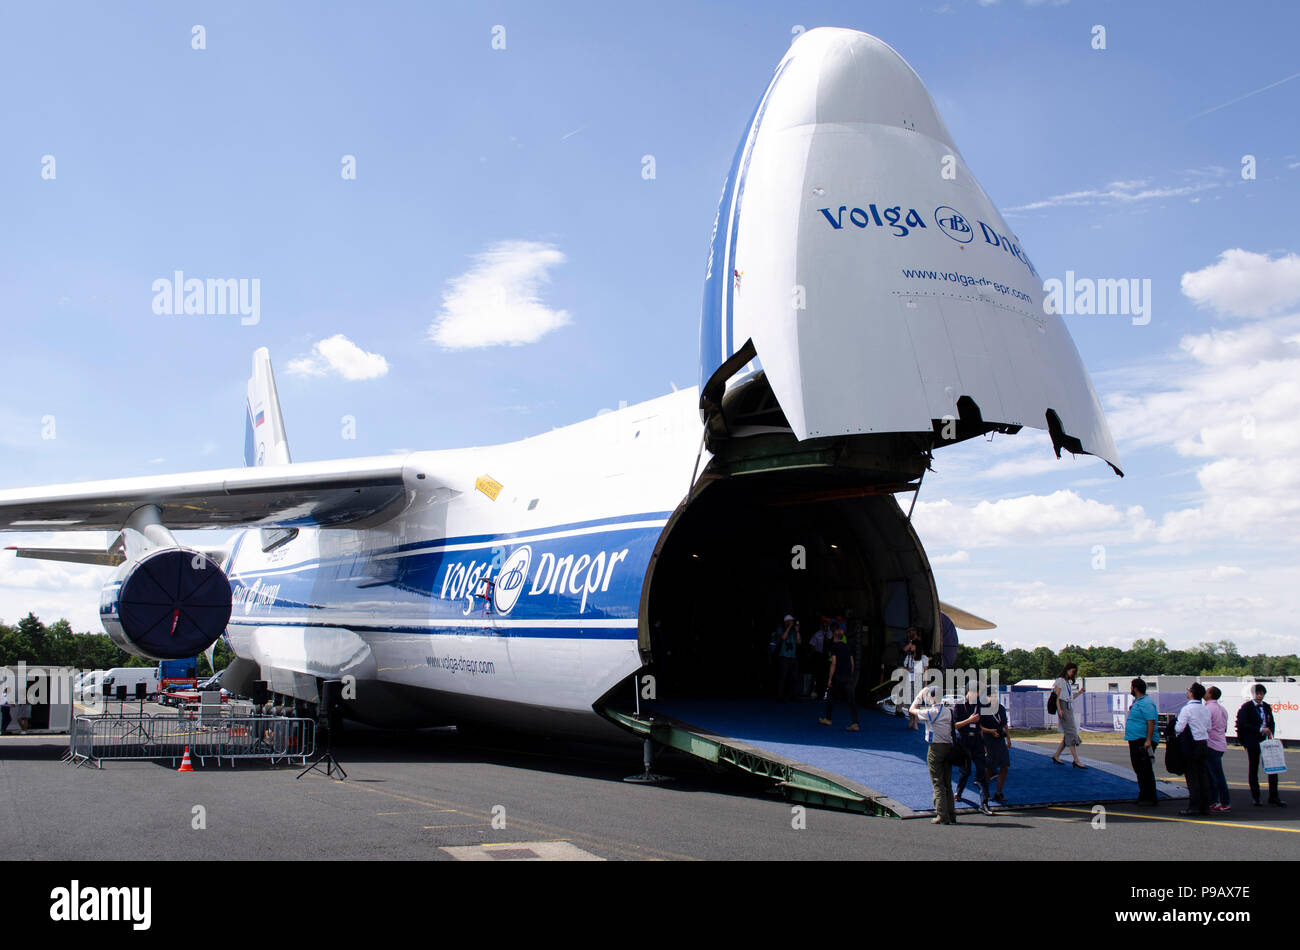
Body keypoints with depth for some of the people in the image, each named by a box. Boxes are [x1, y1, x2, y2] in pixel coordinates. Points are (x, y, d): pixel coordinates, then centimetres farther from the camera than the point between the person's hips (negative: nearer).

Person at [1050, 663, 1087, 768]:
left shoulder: (1068, 682, 21)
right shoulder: (1060, 680, -4)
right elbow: (1057, 696, -11)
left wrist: (1079, 692, 9)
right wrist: (1059, 709, -20)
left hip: (1070, 708, 9)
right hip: (1063, 708, -9)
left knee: (1068, 734, 7)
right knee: (1071, 733, -13)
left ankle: (1056, 756, 17)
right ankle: (1076, 761, -16)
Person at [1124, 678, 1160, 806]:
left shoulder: (1146, 703, -17)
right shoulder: (1136, 701, 15)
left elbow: (1151, 722, -23)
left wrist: (1148, 741, -27)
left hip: (1143, 742, -11)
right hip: (1135, 741, 11)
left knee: (1146, 771, -5)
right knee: (1138, 769, 14)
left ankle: (1150, 798, 1)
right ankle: (1143, 796, 22)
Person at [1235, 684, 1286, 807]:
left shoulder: (1267, 707, 11)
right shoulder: (1246, 707, -6)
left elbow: (1271, 722, 17)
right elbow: (1243, 725, -12)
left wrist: (1270, 733, -3)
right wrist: (1260, 729, -19)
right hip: (1253, 742, -4)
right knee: (1253, 769, 4)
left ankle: (1273, 797, 7)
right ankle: (1255, 797, 13)